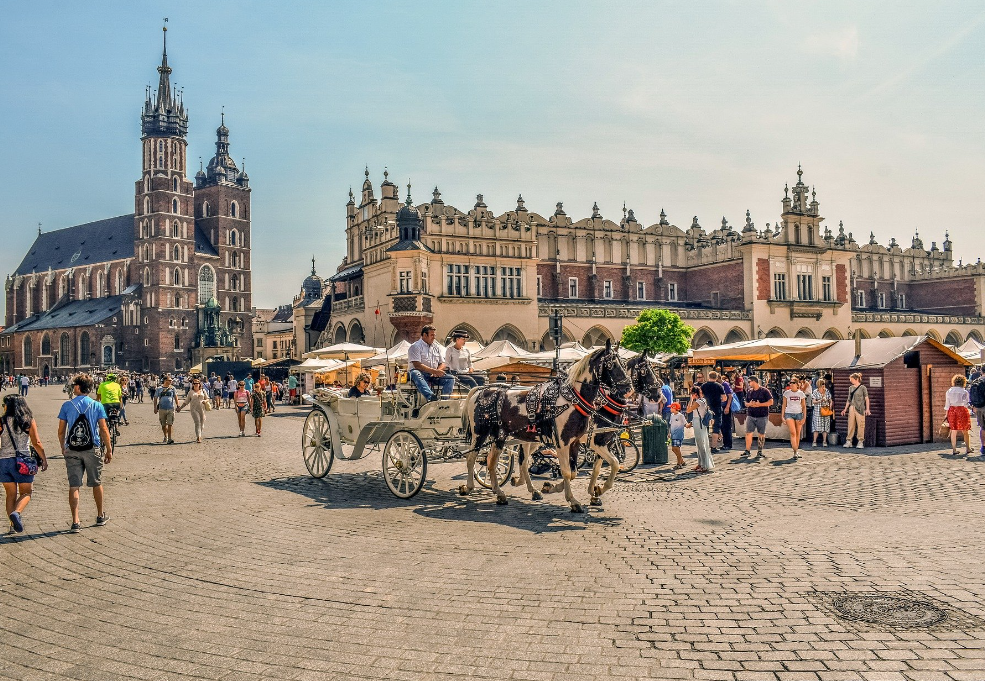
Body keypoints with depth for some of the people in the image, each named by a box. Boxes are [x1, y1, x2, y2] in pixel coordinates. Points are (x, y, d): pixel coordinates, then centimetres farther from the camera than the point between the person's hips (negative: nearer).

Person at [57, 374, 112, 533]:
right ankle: (100, 516, 27)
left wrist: (63, 448, 16)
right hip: (92, 449, 0)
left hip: (72, 451, 0)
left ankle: (75, 522, -1)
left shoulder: (67, 406, -1)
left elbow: (61, 431, 2)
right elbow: (104, 430, -4)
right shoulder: (97, 406, -3)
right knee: (96, 483, 15)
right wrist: (109, 450, 3)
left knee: (73, 486, 2)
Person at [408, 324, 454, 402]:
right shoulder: (415, 347, -1)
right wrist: (434, 371, -22)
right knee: (415, 374, -39)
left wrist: (437, 372, -7)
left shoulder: (437, 347, 19)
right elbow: (417, 365, -14)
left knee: (451, 378, -16)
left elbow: (443, 363, 16)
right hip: (421, 373, -6)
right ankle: (431, 397, -61)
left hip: (434, 376, 6)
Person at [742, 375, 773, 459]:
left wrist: (760, 404, -15)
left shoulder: (764, 391, -3)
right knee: (748, 433, -3)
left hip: (762, 416, -4)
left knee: (761, 434, 4)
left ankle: (760, 451, 12)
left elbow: (771, 402, -6)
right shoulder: (749, 392, 12)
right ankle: (747, 450, 1)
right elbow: (746, 403, 17)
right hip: (750, 416, 4)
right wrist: (749, 404, -6)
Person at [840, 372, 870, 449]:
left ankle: (860, 442, 3)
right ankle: (848, 441, 7)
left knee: (860, 425, -3)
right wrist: (845, 409, 17)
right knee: (851, 425, 4)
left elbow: (866, 399, -4)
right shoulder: (851, 388, 12)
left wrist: (867, 409, -12)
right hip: (851, 408, 5)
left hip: (860, 409, -5)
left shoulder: (863, 388, -2)